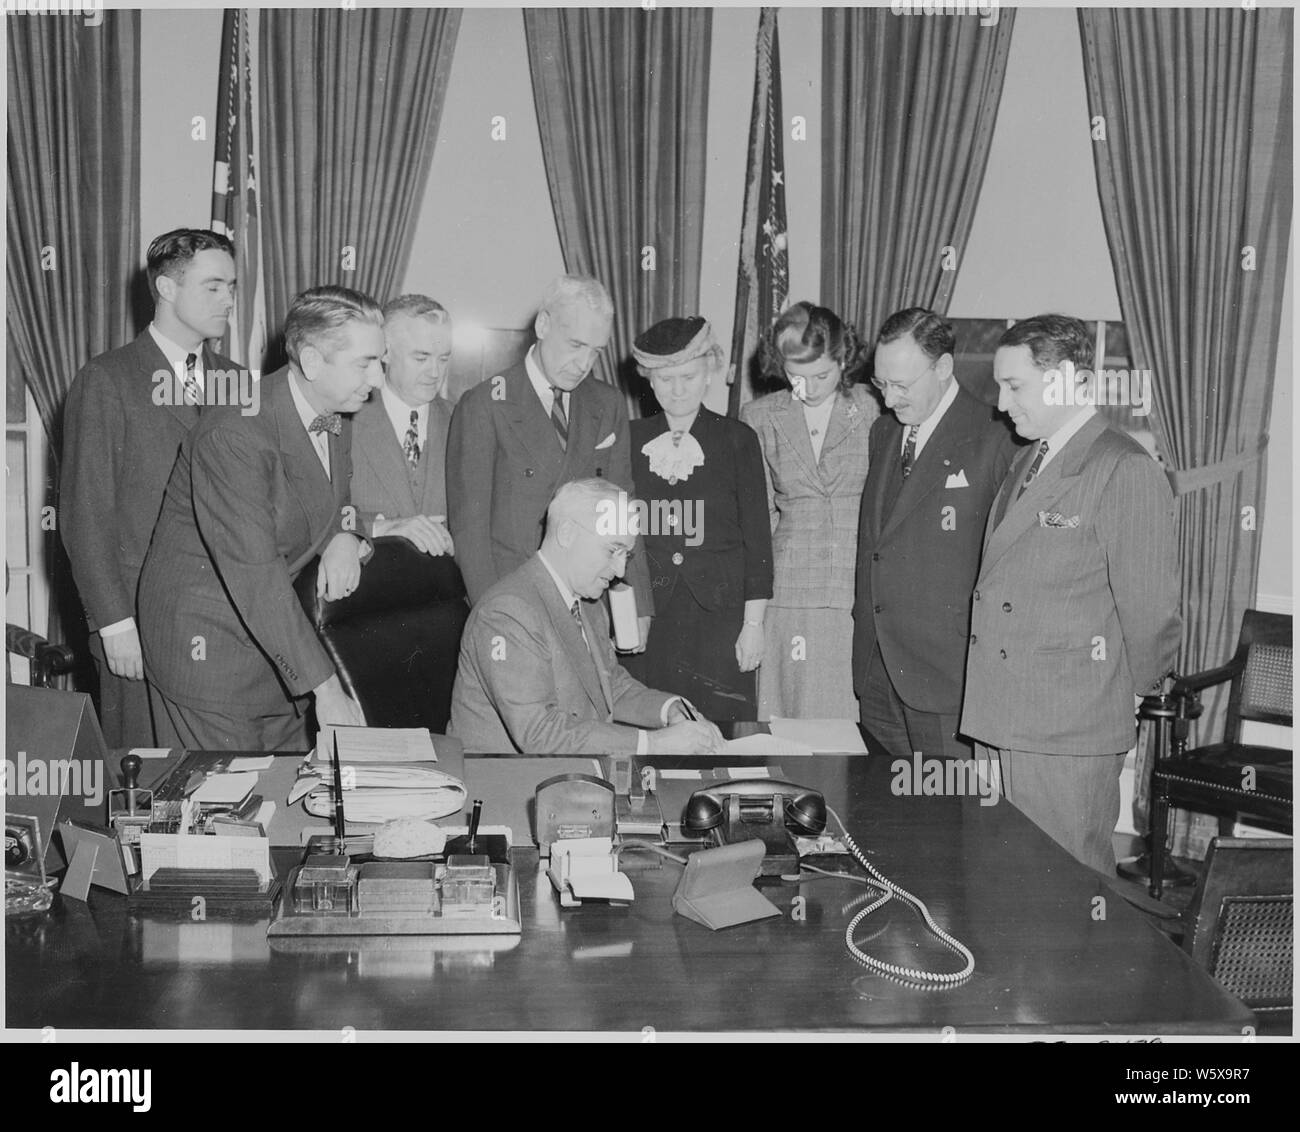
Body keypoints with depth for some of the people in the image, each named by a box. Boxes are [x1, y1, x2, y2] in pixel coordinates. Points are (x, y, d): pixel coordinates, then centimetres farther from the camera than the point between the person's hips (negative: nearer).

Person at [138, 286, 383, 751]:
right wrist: (325, 687, -30)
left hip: (275, 628, 8)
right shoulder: (234, 434, -27)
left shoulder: (337, 418, 0)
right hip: (205, 638, -7)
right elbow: (254, 578, -30)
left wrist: (345, 536, -11)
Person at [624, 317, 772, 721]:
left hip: (719, 613, -1)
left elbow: (757, 535, 2)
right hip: (646, 617, 2)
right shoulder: (630, 438, 8)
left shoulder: (737, 439, 3)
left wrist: (753, 623, -2)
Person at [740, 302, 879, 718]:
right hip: (791, 594, 1)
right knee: (795, 703, 0)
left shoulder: (870, 411, 3)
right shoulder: (759, 417, 6)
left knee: (854, 709, -1)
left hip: (862, 589, -1)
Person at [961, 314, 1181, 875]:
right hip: (998, 723, 8)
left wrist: (1127, 691, 3)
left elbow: (1148, 605, -11)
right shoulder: (1026, 461, 15)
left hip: (1069, 732, -8)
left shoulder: (1126, 471, -13)